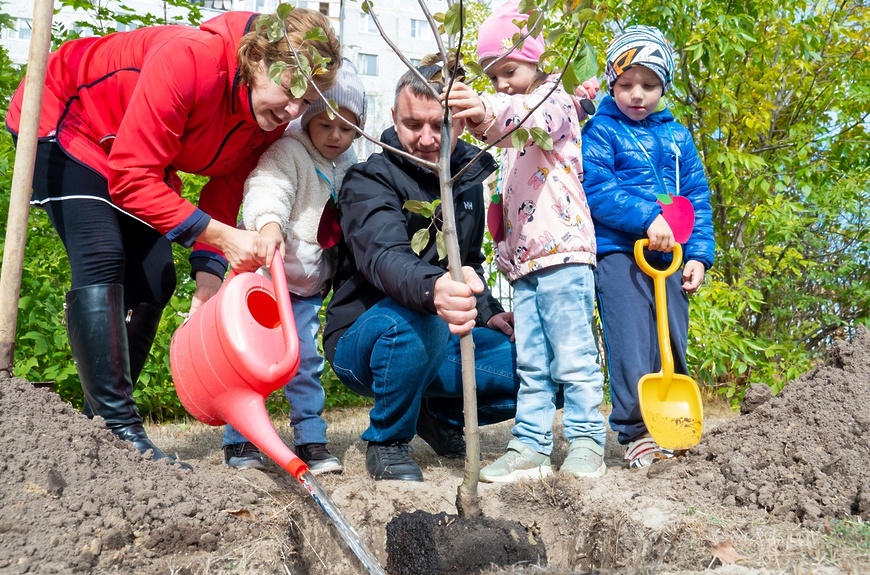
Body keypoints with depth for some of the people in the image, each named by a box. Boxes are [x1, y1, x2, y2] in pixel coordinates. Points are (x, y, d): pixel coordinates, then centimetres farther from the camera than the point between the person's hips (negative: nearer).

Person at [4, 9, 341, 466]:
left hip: (135, 157, 7)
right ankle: (119, 429, -21)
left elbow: (224, 196, -10)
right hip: (63, 121, -7)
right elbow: (132, 180, -35)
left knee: (154, 280, -2)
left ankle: (100, 423, 10)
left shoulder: (271, 119, -15)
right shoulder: (189, 60, -37)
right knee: (101, 262, -23)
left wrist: (209, 279, -22)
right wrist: (222, 238, -38)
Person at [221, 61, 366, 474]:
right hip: (265, 274, -5)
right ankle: (239, 442, 9)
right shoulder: (287, 152, -14)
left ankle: (311, 440, 16)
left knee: (306, 361, 7)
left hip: (309, 285, 6)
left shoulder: (348, 168, 8)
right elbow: (268, 189, -34)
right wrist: (269, 225, -54)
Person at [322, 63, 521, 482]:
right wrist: (434, 289, -59)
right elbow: (386, 258, -37)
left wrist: (488, 313, 3)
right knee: (415, 321, -39)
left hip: (439, 342, 6)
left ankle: (440, 414, 15)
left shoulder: (469, 177, 5)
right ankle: (387, 441, -11)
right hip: (365, 339, -6)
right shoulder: (370, 181, -16)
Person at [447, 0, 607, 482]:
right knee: (531, 363, 8)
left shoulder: (554, 101, 0)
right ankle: (530, 446, 11)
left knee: (573, 356, -5)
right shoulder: (511, 119, 26)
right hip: (523, 260, 8)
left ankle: (586, 443, 3)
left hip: (562, 251, -8)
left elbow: (531, 116, -27)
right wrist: (504, 248, 16)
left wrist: (488, 114, -48)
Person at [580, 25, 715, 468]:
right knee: (631, 347, -8)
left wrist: (699, 253, 5)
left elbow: (697, 199, 15)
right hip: (618, 253, -5)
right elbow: (596, 190, -11)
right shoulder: (600, 131, 1)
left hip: (671, 255, 5)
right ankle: (634, 432, 0)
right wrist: (647, 218, -20)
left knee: (673, 344, 8)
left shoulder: (677, 136, 16)